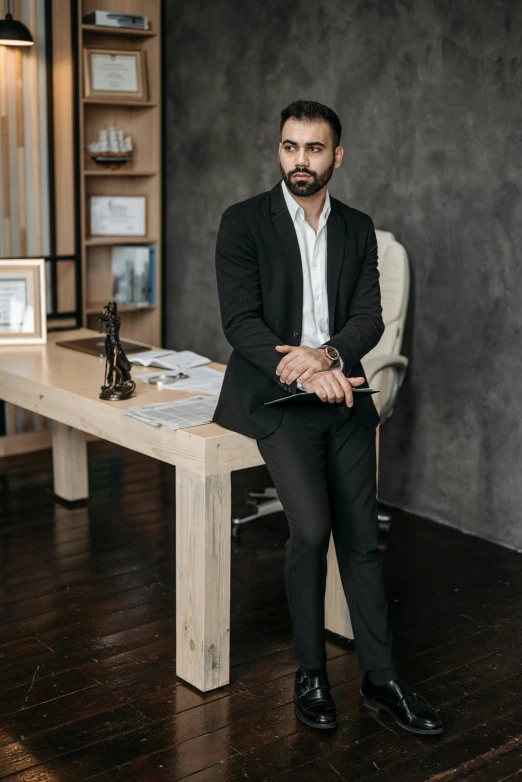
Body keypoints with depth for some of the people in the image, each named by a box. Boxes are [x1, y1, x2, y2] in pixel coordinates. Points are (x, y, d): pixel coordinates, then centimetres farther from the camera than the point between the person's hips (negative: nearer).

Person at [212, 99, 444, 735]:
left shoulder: (358, 228, 11)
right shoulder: (244, 222, -1)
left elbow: (369, 318, 1)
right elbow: (240, 320, -10)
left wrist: (325, 356, -20)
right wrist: (299, 368, -24)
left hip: (342, 395, 4)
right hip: (275, 397, -4)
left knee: (361, 539, 4)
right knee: (311, 528, -18)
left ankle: (380, 678, 15)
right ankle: (310, 674, 1)